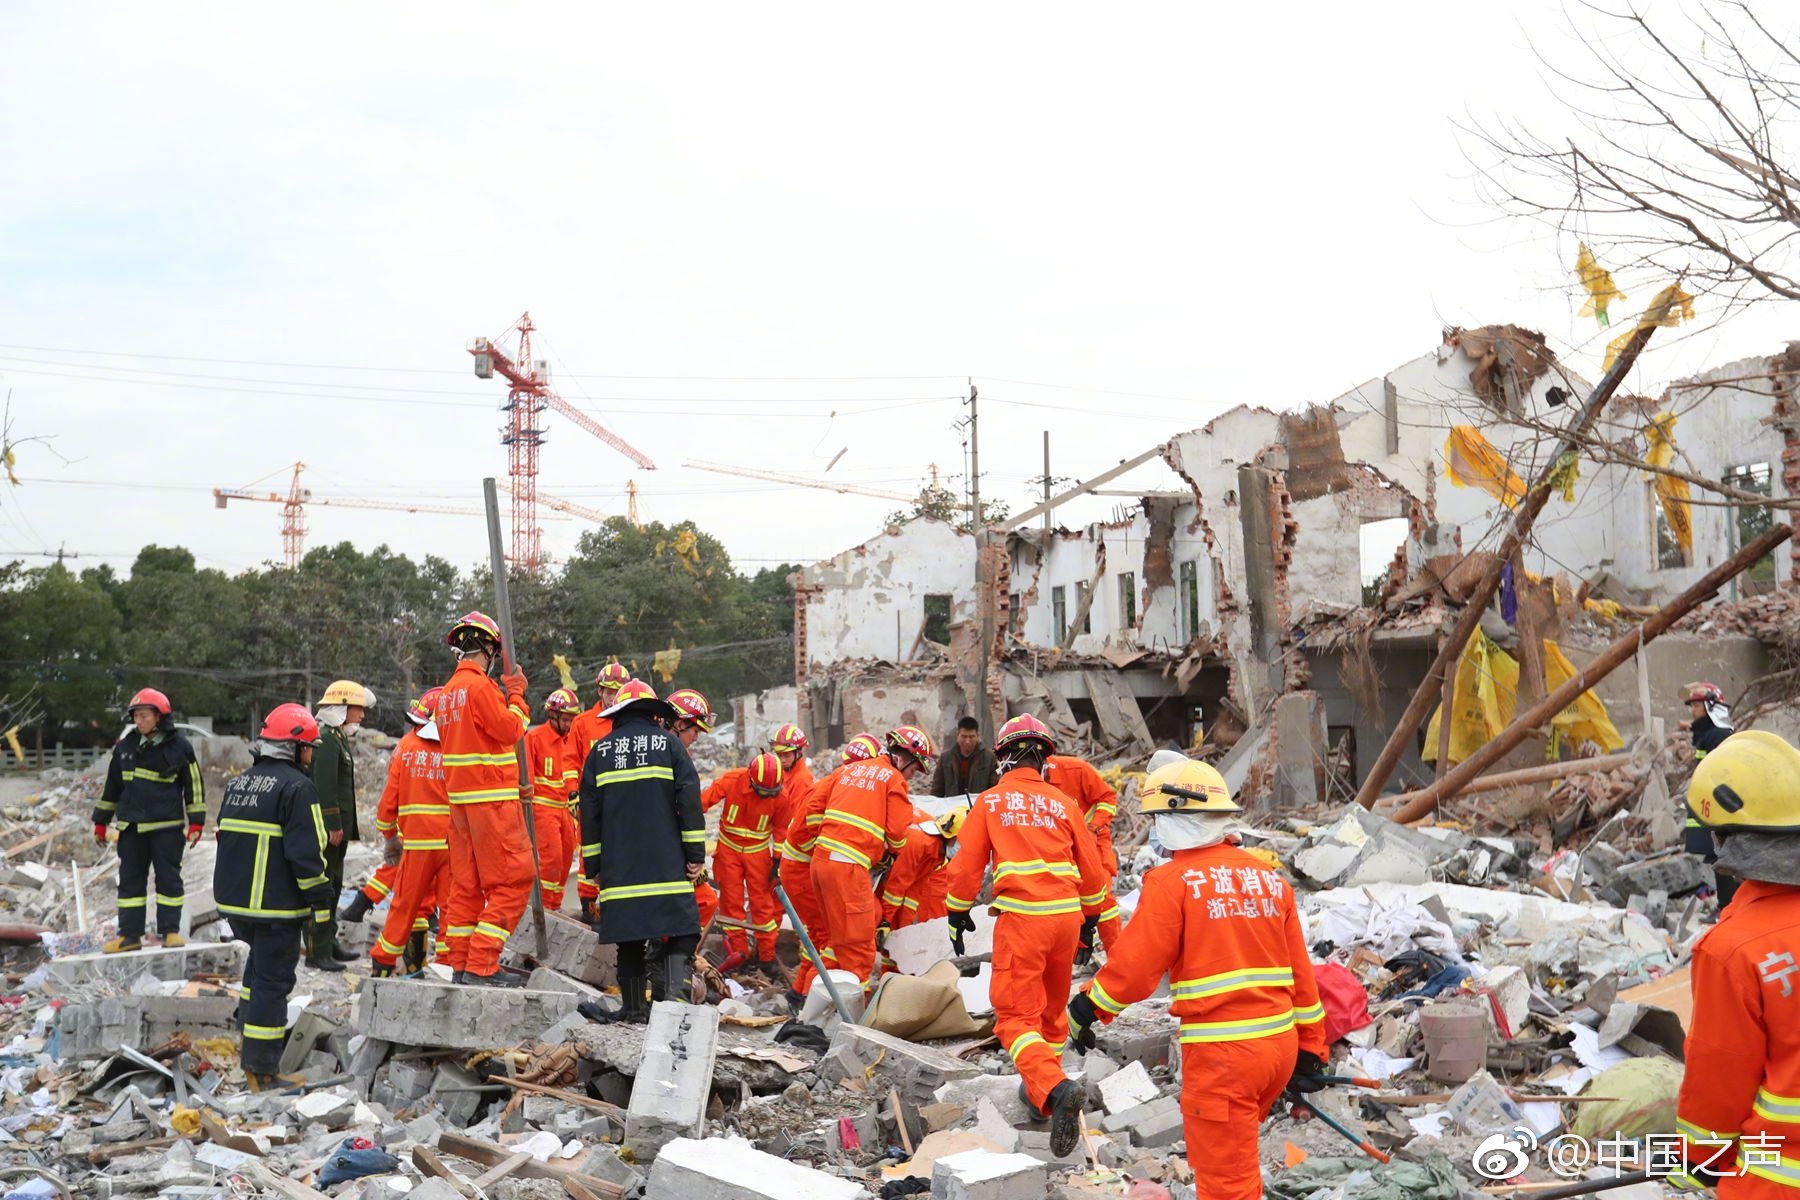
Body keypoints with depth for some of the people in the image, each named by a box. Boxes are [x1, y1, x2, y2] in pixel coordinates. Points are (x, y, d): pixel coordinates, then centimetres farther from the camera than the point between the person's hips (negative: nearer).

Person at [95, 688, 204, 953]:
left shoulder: (179, 747, -4)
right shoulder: (125, 746, 7)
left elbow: (194, 786, 0)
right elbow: (112, 787, 15)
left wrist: (196, 822, -4)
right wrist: (101, 822, 16)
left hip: (167, 826, -4)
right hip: (131, 826, 4)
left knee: (168, 878, 1)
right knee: (130, 880, 6)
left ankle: (170, 930, 9)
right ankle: (129, 935, 11)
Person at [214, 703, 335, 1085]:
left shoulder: (239, 783, 13)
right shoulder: (296, 787, -14)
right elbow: (306, 852, -18)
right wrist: (320, 901, -11)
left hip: (233, 899, 8)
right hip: (276, 904, -8)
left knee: (259, 961, 26)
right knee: (273, 975, -1)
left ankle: (249, 1022, 28)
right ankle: (260, 1063, 1)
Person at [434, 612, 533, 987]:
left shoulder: (447, 692, 15)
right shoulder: (480, 686, -14)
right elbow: (510, 730, -15)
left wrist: (511, 785, 14)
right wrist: (516, 695, 0)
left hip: (461, 799, 9)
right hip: (491, 799, -9)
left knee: (466, 883, 13)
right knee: (513, 880, -5)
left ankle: (459, 963, 16)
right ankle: (482, 965, -9)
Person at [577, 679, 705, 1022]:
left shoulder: (601, 750, 11)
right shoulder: (669, 743, 4)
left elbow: (589, 811, 11)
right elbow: (689, 800, -4)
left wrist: (594, 865, 16)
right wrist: (695, 853, -1)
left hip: (619, 865, 3)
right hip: (667, 864, -3)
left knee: (630, 937, 9)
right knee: (681, 932, 1)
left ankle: (634, 1007, 11)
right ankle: (674, 991, -18)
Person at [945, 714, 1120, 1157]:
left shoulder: (989, 802, 4)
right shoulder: (1061, 803, 10)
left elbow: (966, 864, 4)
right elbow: (1092, 871, 12)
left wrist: (957, 914, 18)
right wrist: (1109, 929, 21)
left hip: (1021, 917, -4)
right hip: (1067, 916, 4)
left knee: (1016, 1016, -2)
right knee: (1052, 1008, 22)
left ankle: (1054, 1090, -25)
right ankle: (1042, 1088, 35)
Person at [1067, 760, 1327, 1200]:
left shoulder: (1172, 881, -12)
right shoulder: (1269, 878, 9)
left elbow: (1133, 967, -12)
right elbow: (1299, 972, 12)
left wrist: (1087, 1010, 3)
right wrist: (1310, 1049, 19)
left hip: (1222, 1054, -7)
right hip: (1280, 1043, 7)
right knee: (1238, 1160, 26)